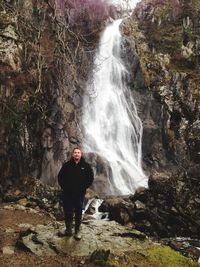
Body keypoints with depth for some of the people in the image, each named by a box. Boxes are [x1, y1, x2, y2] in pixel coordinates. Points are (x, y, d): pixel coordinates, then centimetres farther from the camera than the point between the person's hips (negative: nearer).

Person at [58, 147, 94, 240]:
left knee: (78, 212, 8)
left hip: (80, 194, 0)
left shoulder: (86, 166, 0)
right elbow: (60, 177, 5)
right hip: (68, 194, 0)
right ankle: (68, 228, 25)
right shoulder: (66, 165, -1)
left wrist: (84, 187, -4)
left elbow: (90, 178, 3)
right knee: (68, 212, 4)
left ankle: (77, 231, 21)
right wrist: (64, 187, -3)